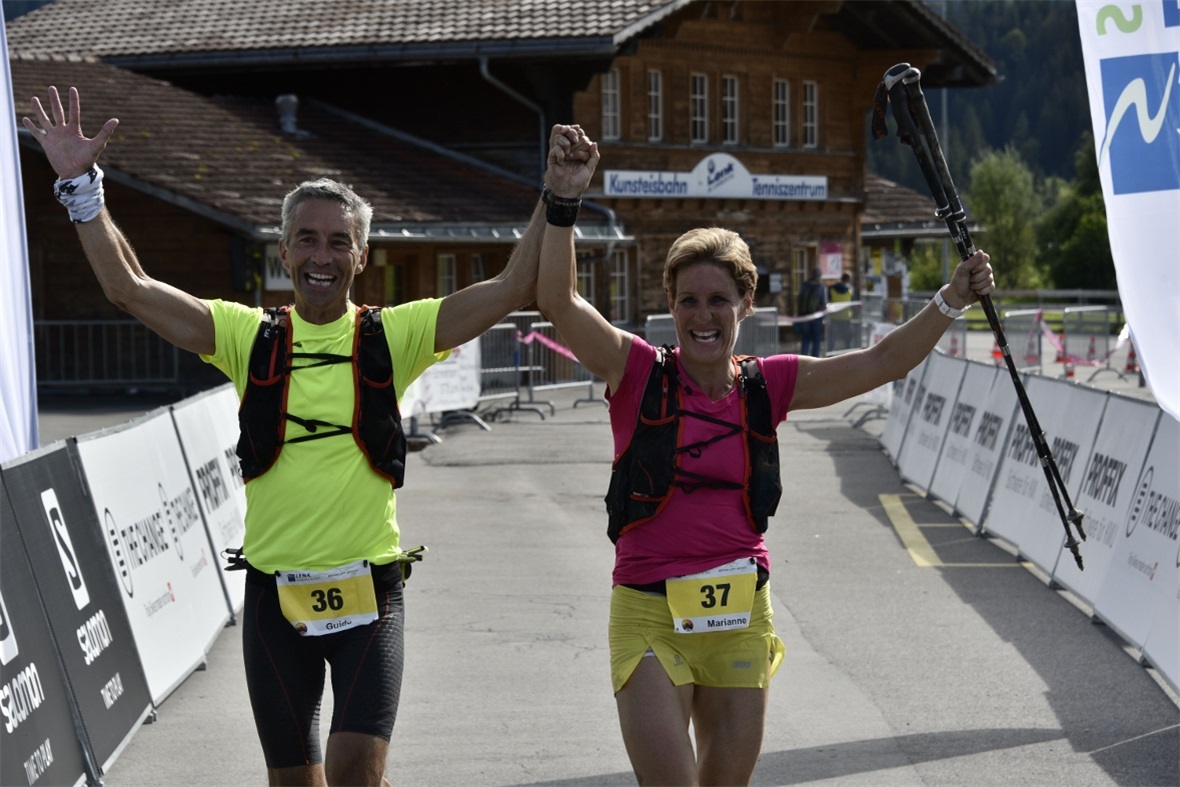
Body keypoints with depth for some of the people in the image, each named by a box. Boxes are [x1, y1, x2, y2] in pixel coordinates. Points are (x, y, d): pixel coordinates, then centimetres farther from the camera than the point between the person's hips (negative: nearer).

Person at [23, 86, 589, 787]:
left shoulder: (394, 337, 0)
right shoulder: (249, 337, 3)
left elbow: (514, 288, -4)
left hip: (369, 590, -2)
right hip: (275, 592, 2)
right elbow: (128, 287, -2)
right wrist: (82, 185, -7)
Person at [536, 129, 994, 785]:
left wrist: (952, 301, -5)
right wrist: (566, 201, -28)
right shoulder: (639, 374, -5)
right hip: (650, 612, -3)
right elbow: (560, 302, -18)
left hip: (741, 614, 4)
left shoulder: (768, 386, 4)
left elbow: (881, 364, 5)